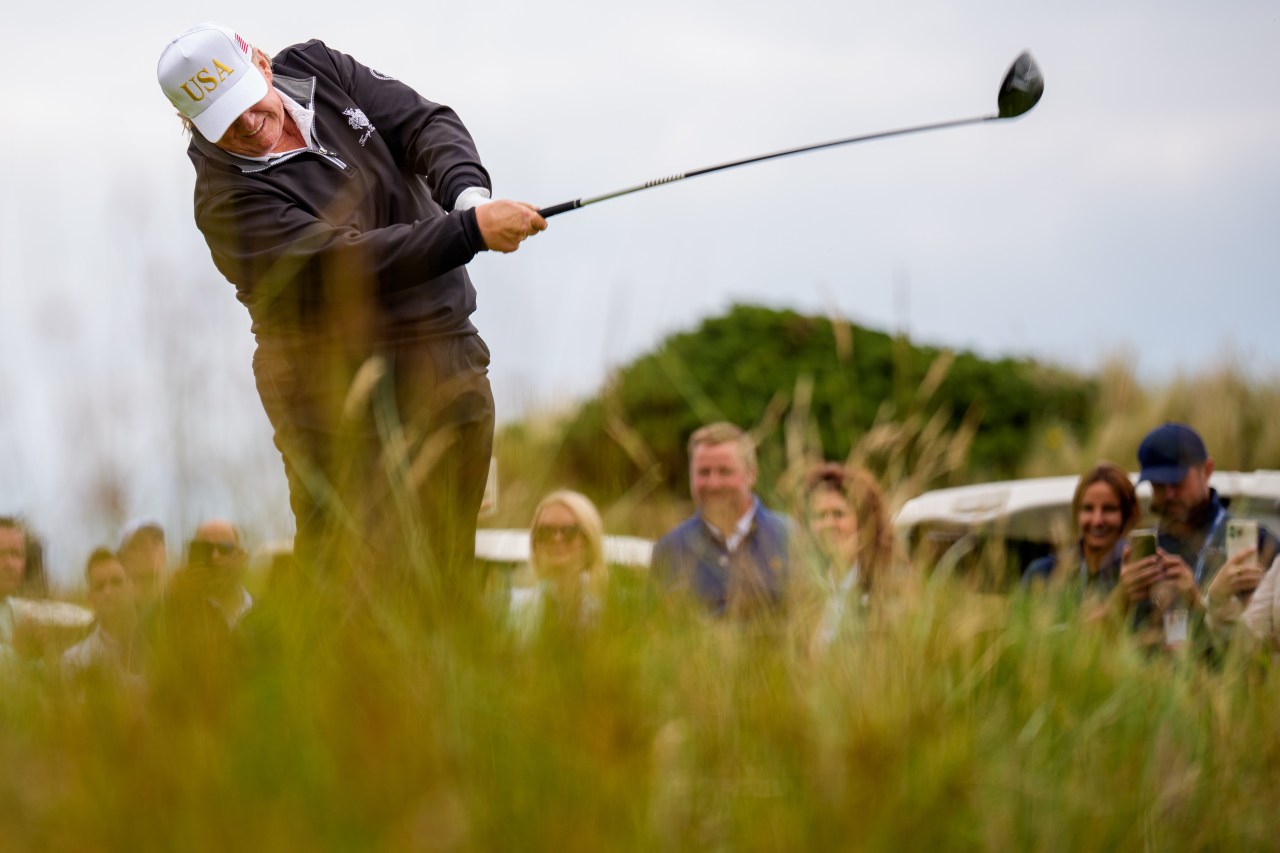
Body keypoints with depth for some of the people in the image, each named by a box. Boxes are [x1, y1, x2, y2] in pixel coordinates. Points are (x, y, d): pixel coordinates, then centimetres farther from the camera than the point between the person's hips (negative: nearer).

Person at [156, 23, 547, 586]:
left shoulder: (316, 69, 4)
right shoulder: (229, 200, -17)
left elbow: (426, 125, -3)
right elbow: (354, 263, -25)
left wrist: (468, 194, -24)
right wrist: (471, 230, -33)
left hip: (443, 355, 6)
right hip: (334, 385, -6)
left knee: (445, 562, 1)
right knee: (347, 562, -12)